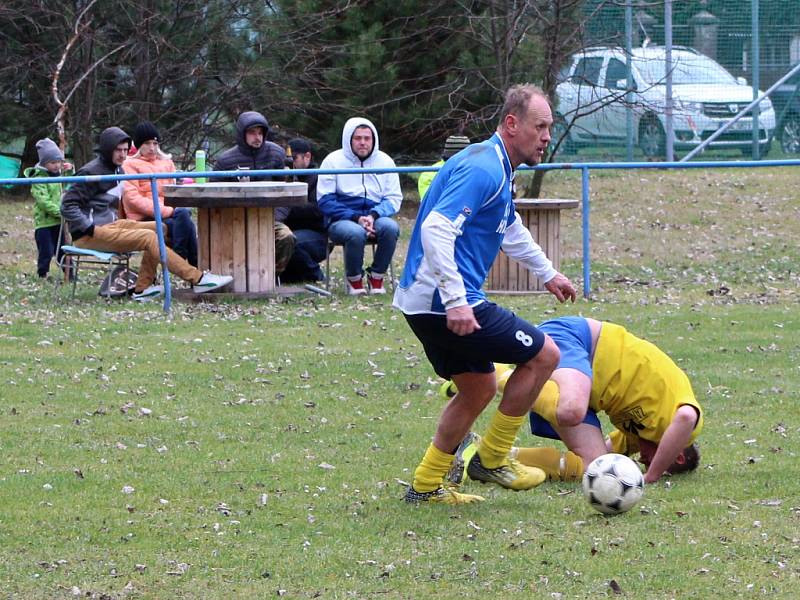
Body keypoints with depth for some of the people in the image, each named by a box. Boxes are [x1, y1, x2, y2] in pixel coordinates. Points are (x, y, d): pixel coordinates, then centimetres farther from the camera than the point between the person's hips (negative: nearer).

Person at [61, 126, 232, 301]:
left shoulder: (118, 170, 17)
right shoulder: (91, 172, -10)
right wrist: (90, 229, -21)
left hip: (110, 224, 9)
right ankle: (197, 279, -21)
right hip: (87, 237, -9)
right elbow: (68, 205, -15)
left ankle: (143, 288, -13)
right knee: (148, 237, -22)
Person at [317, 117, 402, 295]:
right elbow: (325, 201, -4)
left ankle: (376, 279, -14)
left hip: (375, 219, 2)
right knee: (355, 233, -38)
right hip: (341, 221, -2)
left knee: (390, 227, -32)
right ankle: (354, 280, -12)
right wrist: (356, 218, -16)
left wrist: (373, 216, -15)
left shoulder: (385, 161, 10)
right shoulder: (333, 161, 1)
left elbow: (394, 198, 6)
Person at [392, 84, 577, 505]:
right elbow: (436, 229, -28)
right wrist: (455, 301, -31)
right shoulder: (483, 168, -17)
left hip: (424, 303, 11)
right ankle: (491, 460, 5)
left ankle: (425, 485, 24)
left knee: (479, 388, 22)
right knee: (544, 354, -3)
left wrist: (547, 273, 47)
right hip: (442, 301, -11)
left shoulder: (498, 169, 17)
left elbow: (511, 231, 37)